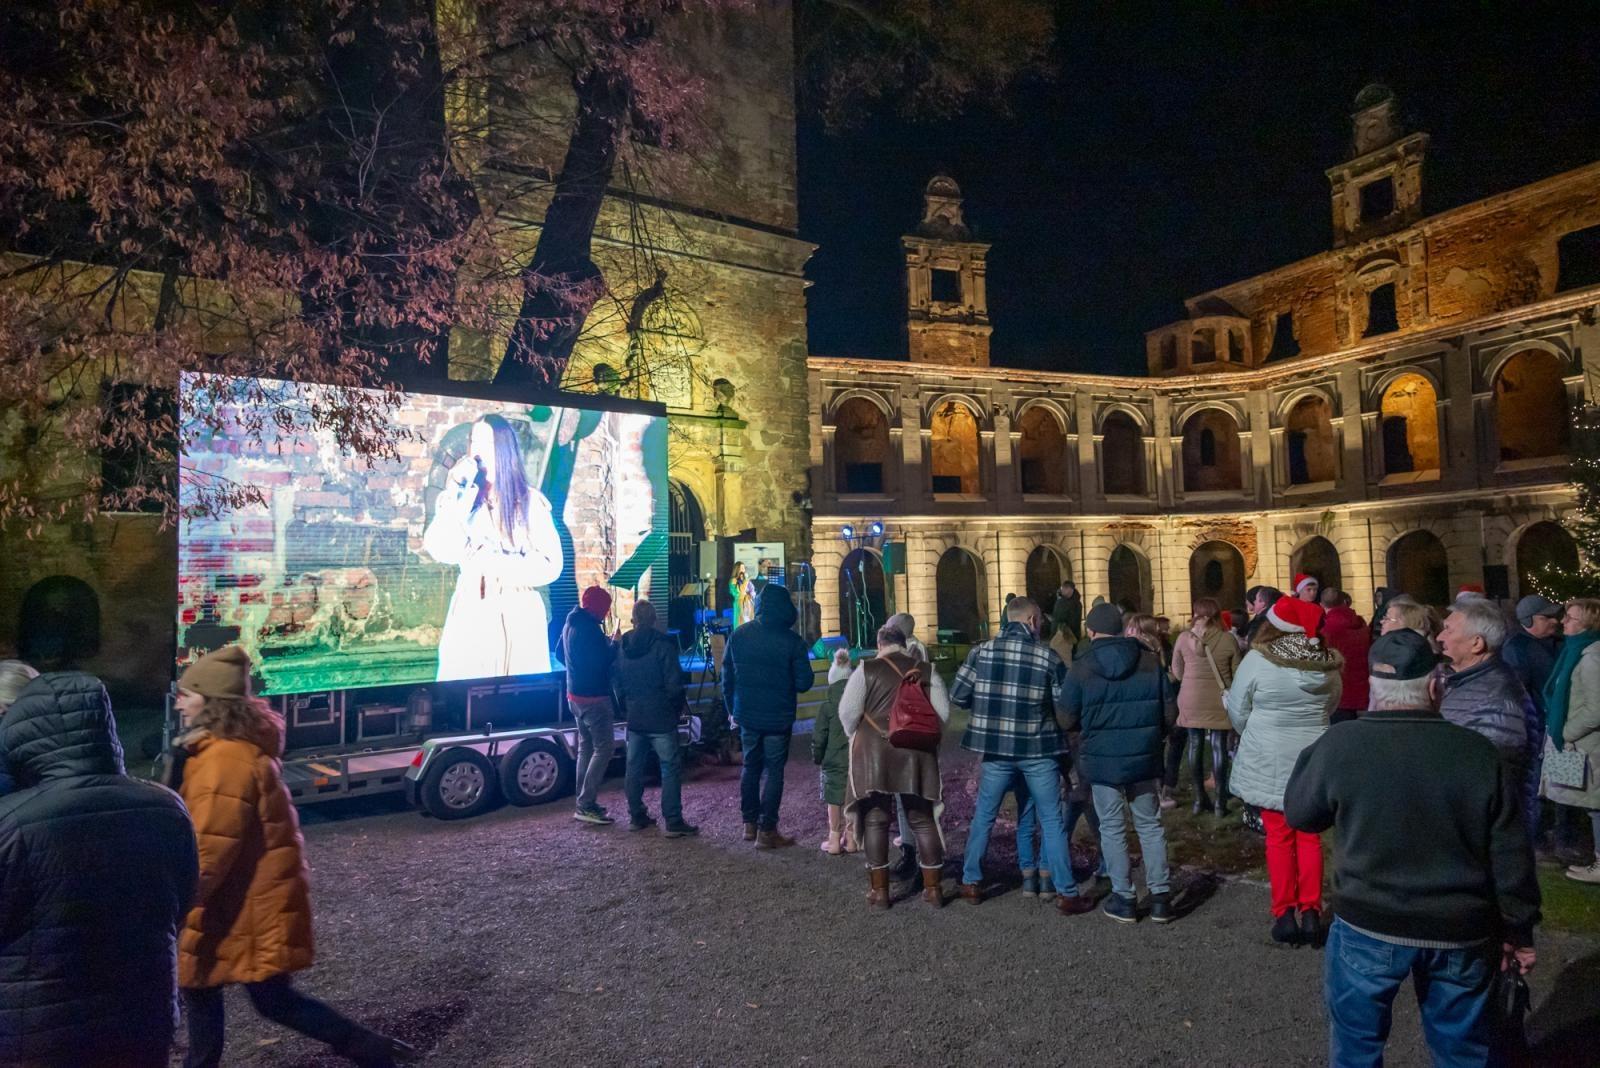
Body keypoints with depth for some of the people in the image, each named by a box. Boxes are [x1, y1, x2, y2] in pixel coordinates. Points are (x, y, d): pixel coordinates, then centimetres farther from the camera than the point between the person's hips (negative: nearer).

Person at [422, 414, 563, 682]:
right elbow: (443, 552, -8)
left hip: (519, 616, -1)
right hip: (471, 614, 1)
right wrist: (455, 494, -9)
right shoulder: (460, 497, 7)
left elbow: (550, 564, -2)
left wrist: (501, 567, -11)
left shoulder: (531, 502, 2)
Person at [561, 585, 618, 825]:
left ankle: (583, 802, 20)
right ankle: (586, 804, -9)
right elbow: (603, 660, -23)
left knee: (586, 746, 16)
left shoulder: (571, 623, 10)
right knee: (604, 747, -7)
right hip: (593, 696, -10)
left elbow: (560, 654, 21)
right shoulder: (589, 628, -20)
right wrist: (615, 644, -9)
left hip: (576, 694, 10)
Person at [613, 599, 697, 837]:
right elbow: (674, 683, -15)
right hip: (661, 719, -6)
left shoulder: (622, 645, 5)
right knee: (671, 768, -2)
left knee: (634, 767, 14)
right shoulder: (663, 645, -14)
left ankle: (636, 816, 22)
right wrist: (676, 708, 2)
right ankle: (673, 822, -4)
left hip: (634, 717, 6)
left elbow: (616, 680, 11)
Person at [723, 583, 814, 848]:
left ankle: (750, 824, 26)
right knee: (773, 771, 5)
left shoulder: (738, 635, -3)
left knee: (750, 766, 18)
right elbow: (804, 683, -12)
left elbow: (727, 677, 4)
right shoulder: (792, 641, -14)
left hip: (747, 715, 4)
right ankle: (766, 831, 8)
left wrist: (732, 709, 15)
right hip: (778, 717, -4)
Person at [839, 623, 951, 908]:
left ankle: (879, 889, 10)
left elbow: (847, 713, -6)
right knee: (923, 819, 12)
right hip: (917, 753, 2)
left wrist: (856, 736, 13)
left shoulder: (867, 670, -3)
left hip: (874, 753, -2)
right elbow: (943, 714, 0)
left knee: (875, 819, 7)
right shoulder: (927, 671, 4)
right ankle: (932, 888, 16)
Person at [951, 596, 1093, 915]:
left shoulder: (982, 651, -3)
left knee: (983, 817, 15)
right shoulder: (1048, 656, -6)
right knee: (1052, 822, 10)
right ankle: (1065, 893, 14)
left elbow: (957, 697, -2)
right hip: (1038, 750, -1)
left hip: (995, 747, 2)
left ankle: (971, 883, 22)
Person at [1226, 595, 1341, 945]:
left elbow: (1238, 711, -6)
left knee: (1279, 837, 7)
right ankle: (1311, 912, 16)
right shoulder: (1328, 665, -2)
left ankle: (1284, 913, 10)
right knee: (1309, 836, 13)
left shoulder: (1256, 660, -15)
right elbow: (1331, 707, 12)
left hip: (1269, 761, -3)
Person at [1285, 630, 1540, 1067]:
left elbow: (1299, 814, 0)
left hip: (1369, 925, -2)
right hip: (1461, 932, 3)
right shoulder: (1478, 751, -8)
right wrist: (1519, 932, 11)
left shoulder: (1341, 743, -15)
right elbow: (1510, 857, -2)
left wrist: (1313, 754, 14)